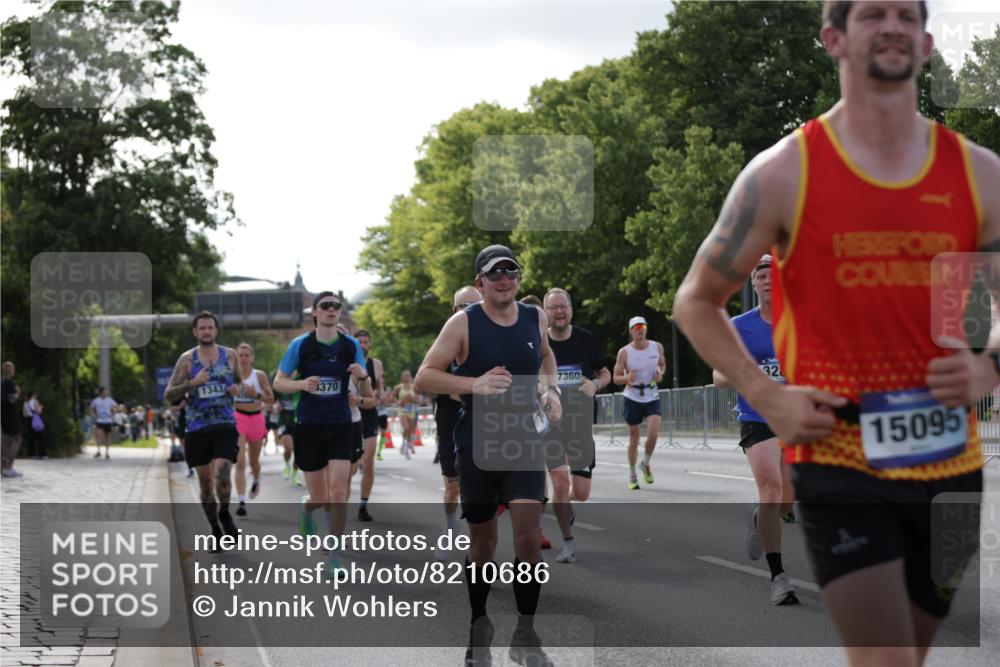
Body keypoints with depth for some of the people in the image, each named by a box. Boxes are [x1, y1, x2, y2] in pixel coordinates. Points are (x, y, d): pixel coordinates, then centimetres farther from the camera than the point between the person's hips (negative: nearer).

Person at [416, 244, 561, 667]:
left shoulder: (535, 318, 3)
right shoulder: (463, 323, -8)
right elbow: (424, 377, -12)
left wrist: (550, 389, 6)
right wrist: (474, 385, -26)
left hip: (525, 442, 2)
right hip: (477, 446, -2)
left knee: (528, 536, -12)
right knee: (482, 544, 8)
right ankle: (479, 625, 30)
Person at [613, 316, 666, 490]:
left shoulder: (657, 347, 0)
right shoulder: (624, 352, -8)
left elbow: (662, 365, 18)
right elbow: (616, 378, -5)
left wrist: (660, 374, -5)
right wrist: (627, 378, -27)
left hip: (652, 396, 2)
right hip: (633, 397, -1)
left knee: (653, 434, -15)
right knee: (634, 438, 3)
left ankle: (646, 464, 12)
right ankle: (632, 476, 17)